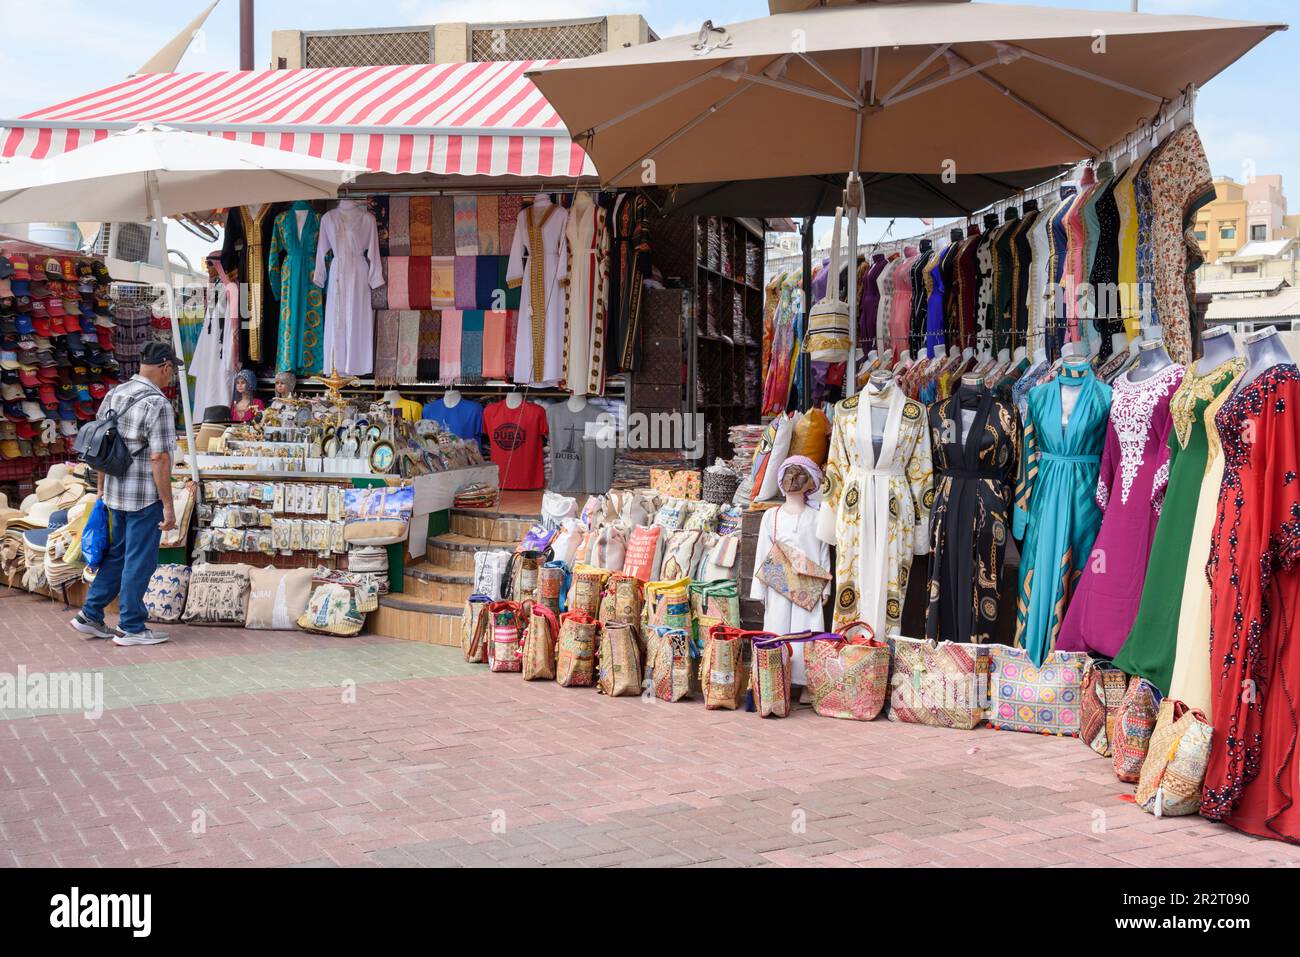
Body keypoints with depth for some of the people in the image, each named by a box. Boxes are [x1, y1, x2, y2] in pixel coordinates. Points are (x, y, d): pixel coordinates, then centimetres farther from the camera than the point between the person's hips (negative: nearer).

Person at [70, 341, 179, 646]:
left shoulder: (113, 395, 7)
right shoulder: (158, 405, -17)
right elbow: (159, 459, -19)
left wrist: (102, 488, 21)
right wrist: (168, 506, -15)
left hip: (115, 492, 8)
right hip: (144, 495, -8)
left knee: (117, 554, 21)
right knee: (139, 561, 3)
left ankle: (90, 615, 25)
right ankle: (130, 628, 11)